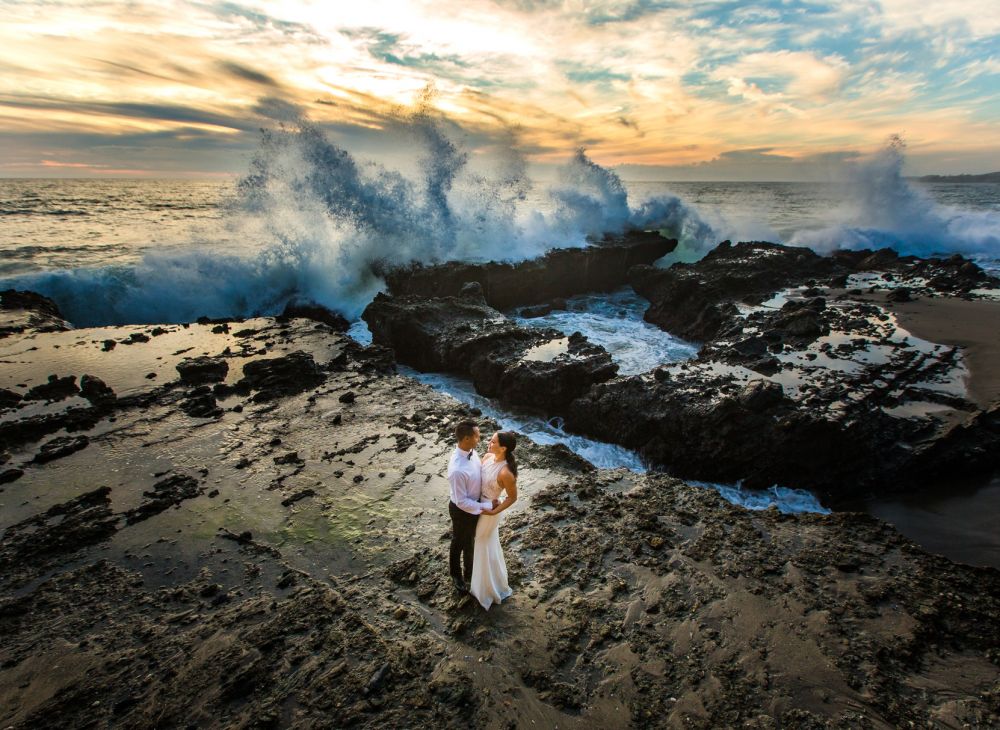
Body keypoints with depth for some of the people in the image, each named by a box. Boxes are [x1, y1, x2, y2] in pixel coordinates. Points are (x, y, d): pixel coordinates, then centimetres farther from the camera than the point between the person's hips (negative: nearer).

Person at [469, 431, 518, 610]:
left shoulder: (505, 473, -33)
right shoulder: (488, 456, -11)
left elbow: (512, 497, -19)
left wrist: (494, 512, -18)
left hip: (488, 510, -8)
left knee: (486, 547, 13)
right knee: (482, 543, 27)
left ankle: (491, 588, 37)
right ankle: (484, 580, 52)